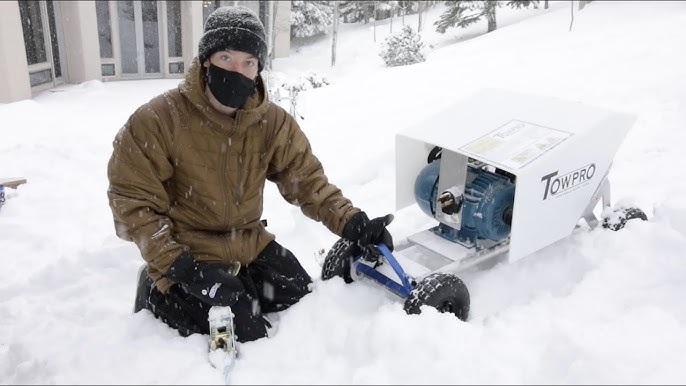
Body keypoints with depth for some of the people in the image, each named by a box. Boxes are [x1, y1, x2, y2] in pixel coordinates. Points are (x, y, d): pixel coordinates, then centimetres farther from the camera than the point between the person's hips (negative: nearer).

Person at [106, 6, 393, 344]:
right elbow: (133, 198, -17)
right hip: (190, 255, -5)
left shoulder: (272, 122, -7)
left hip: (249, 245, 6)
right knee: (247, 338, -11)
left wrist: (350, 222, -20)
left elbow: (306, 178, -5)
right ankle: (160, 295, 10)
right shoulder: (156, 120, -20)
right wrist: (174, 264, -25)